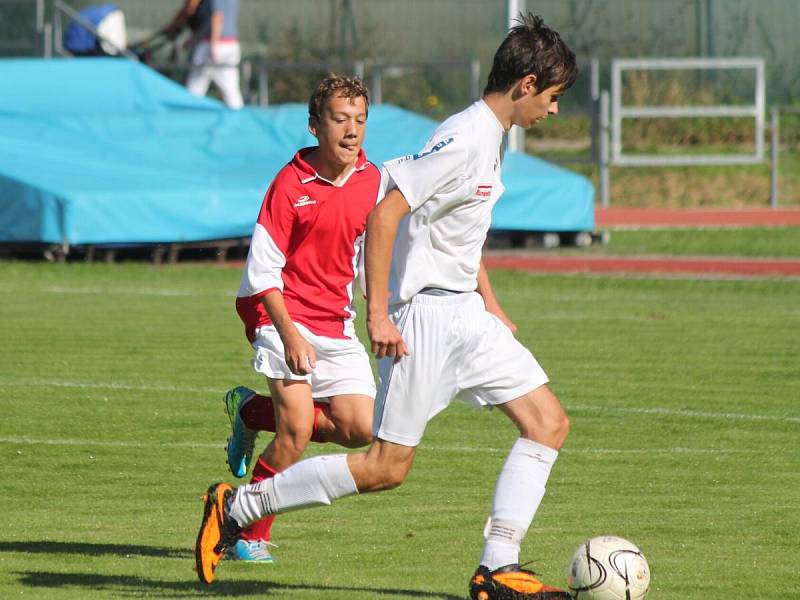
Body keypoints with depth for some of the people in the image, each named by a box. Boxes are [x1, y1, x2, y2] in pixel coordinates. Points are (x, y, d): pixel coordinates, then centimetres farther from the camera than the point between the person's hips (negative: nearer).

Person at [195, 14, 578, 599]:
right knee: (387, 467, -7)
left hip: (465, 315, 10)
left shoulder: (491, 136, 13)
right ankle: (235, 508, 3)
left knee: (549, 423, 0)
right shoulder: (465, 139, -19)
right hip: (425, 314, -10)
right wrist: (378, 314, -24)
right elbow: (385, 214, -23)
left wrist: (491, 307, 23)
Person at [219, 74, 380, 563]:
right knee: (297, 428, -19)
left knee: (362, 429, -6)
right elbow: (261, 272, -13)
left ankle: (252, 412, 17)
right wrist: (288, 334, -21)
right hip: (284, 317, -6)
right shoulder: (291, 184, -13)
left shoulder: (372, 180, 3)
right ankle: (251, 535, -2)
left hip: (336, 323, 6)